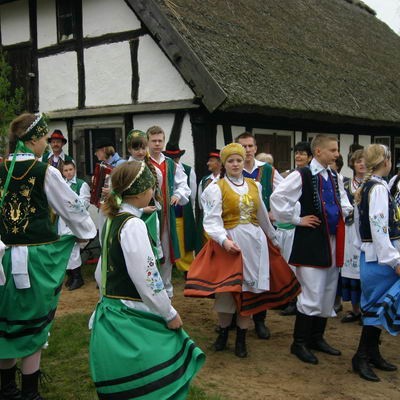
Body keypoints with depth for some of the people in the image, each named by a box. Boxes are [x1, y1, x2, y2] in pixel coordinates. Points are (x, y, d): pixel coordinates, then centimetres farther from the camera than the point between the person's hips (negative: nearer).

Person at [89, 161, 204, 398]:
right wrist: (170, 314, -10)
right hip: (130, 318, -10)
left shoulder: (112, 220, 9)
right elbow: (147, 278, -20)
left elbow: (101, 273, 15)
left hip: (112, 309, 10)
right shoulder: (133, 225, -19)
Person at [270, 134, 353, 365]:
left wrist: (346, 210, 7)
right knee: (312, 295, -7)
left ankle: (317, 338, 28)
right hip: (311, 241, -8)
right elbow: (278, 198, -18)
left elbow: (342, 199, 27)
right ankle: (299, 343, 8)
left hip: (333, 240, 8)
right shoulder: (302, 176, -11)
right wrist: (297, 219, -13)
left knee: (328, 294, 13)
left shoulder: (334, 177, 11)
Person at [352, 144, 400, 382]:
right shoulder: (379, 187, -16)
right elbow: (379, 227, -22)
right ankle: (362, 357, 6)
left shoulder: (369, 186, 12)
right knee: (379, 305, -2)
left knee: (378, 305, 15)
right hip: (380, 255, -9)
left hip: (373, 253, 9)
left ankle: (372, 353, 25)